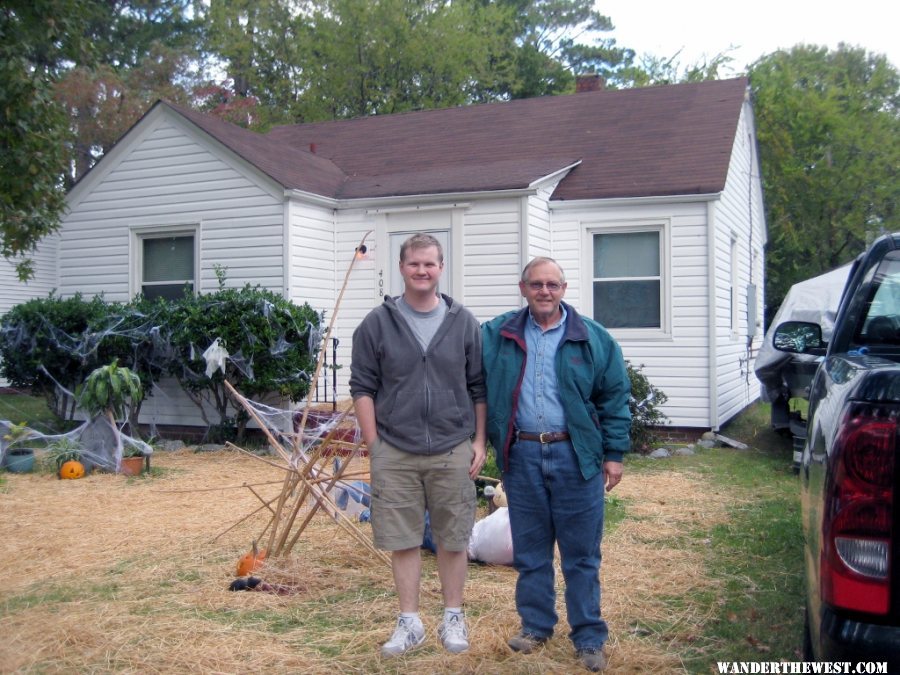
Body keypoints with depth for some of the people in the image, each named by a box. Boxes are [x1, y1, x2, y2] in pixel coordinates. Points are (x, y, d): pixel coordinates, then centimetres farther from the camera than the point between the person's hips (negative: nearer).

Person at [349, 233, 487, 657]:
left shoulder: (463, 322, 3)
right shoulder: (378, 323, 0)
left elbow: (479, 388, 7)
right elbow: (362, 387, 2)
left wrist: (479, 441, 2)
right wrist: (374, 445, -3)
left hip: (452, 452, 1)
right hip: (394, 452, 0)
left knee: (453, 540, 10)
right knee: (403, 540, 7)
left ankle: (453, 618, 27)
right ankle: (409, 622, 22)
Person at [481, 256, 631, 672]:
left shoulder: (593, 338, 1)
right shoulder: (497, 335, 5)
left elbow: (614, 398, 4)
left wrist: (614, 453, 1)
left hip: (576, 455, -2)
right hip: (522, 455, 2)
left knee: (581, 553, 6)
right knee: (529, 550, 13)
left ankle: (589, 637, 18)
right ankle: (535, 625, 29)